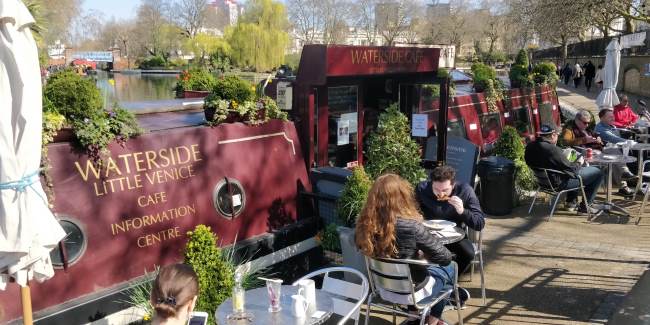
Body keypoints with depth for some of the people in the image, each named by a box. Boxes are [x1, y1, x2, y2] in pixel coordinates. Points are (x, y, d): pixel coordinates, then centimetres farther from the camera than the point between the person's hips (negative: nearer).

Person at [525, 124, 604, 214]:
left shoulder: (530, 146, -5)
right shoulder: (552, 150, -31)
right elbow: (571, 169, -23)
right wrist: (579, 163, 0)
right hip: (559, 183, -9)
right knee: (597, 173, 4)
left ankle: (571, 201, 36)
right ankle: (585, 206, 13)